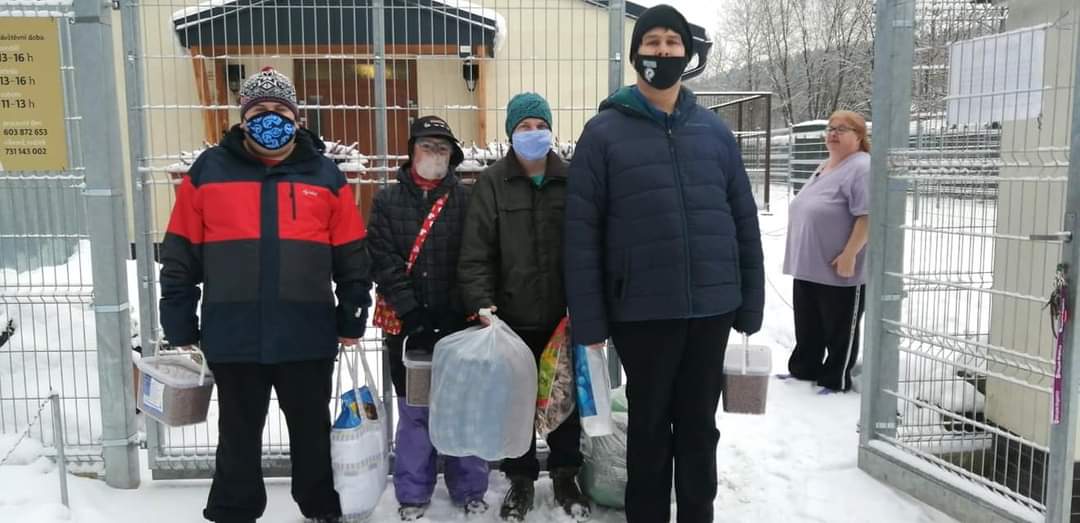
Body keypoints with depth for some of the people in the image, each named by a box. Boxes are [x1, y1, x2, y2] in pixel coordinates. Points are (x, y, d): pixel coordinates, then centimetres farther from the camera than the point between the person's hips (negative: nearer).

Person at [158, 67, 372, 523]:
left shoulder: (324, 174, 3)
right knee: (238, 435, 15)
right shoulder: (208, 171, 2)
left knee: (312, 431, 16)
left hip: (308, 336, 1)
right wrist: (180, 326, 1)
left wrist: (352, 319, 4)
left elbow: (352, 257, 6)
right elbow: (180, 256, 3)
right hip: (232, 336, 0)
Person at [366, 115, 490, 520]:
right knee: (414, 412, 7)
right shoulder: (387, 202, 6)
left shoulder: (467, 200, 5)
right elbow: (385, 264, -3)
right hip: (408, 325, 0)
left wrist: (461, 312, -12)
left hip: (459, 323, 0)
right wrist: (411, 314, -12)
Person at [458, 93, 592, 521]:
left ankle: (565, 477, 32)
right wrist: (481, 302, -16)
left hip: (563, 316, 1)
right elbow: (475, 252, -6)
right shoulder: (492, 184, -1)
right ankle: (521, 481, 28)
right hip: (512, 317, -1)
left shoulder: (571, 181, 3)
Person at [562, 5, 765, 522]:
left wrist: (751, 306, 5)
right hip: (641, 311, -2)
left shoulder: (714, 130, 7)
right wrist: (588, 322, -9)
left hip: (712, 307, 3)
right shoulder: (604, 133, -3)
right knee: (649, 428, 12)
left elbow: (745, 223, 8)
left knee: (699, 427, 16)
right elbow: (581, 235, -6)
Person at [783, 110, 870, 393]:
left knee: (839, 330, 4)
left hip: (839, 270, -9)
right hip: (808, 266, 9)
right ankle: (803, 369, 30)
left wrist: (849, 255, -25)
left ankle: (836, 381, 15)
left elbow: (867, 216, -22)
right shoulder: (825, 167, 15)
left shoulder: (861, 168, -14)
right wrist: (801, 256, 21)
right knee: (807, 327, 17)